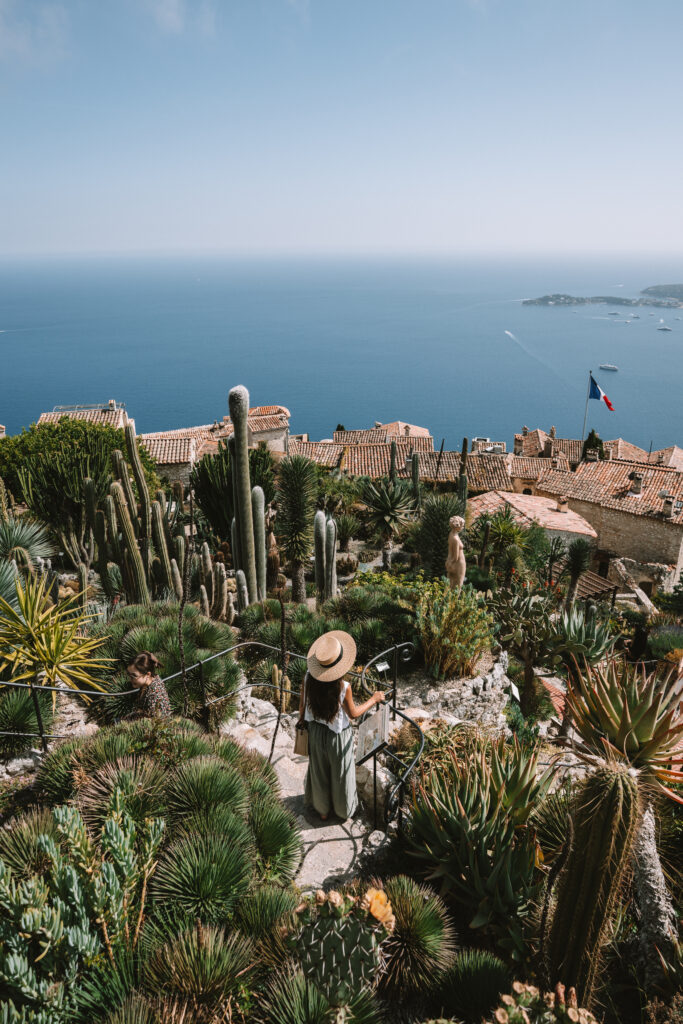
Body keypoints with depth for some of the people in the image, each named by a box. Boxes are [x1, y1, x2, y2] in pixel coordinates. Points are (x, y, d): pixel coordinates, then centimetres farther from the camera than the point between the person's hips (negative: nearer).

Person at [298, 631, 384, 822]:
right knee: (341, 773, 23)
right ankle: (344, 811, 46)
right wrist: (374, 700, -4)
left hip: (316, 731, 4)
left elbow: (303, 704, -6)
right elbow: (353, 713, -16)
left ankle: (322, 809, 48)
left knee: (319, 771, 26)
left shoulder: (309, 678, -22)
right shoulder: (343, 687, -33)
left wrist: (301, 720, 14)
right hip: (337, 735, -3)